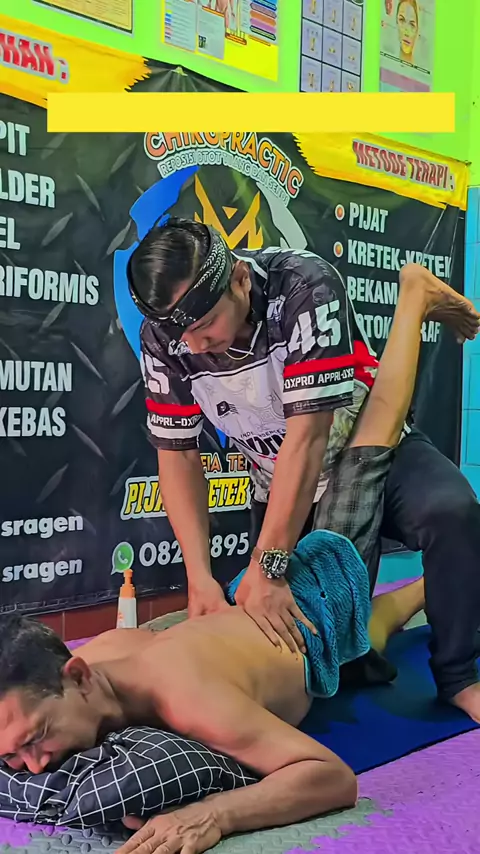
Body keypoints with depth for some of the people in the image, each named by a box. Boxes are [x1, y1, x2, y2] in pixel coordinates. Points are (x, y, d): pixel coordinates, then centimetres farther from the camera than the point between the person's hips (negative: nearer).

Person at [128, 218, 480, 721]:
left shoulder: (305, 285, -30)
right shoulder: (164, 338, -17)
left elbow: (307, 436, -33)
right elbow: (176, 455, -12)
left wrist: (267, 567, -34)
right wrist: (200, 578, -21)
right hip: (281, 487, 4)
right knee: (287, 631, 1)